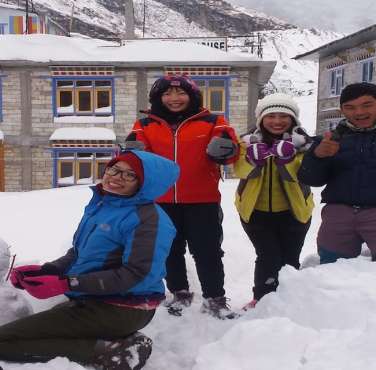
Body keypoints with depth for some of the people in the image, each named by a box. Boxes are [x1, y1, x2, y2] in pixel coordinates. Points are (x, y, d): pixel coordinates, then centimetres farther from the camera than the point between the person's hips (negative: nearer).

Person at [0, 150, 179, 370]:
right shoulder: (100, 205, 9)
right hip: (90, 301, 9)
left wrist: (64, 284, -25)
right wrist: (45, 270, -5)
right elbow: (79, 253, 15)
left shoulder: (149, 219, -18)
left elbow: (135, 275, -23)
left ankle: (106, 352, -13)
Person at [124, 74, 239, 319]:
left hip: (202, 201, -2)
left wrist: (224, 148, -25)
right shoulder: (145, 126, 6)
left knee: (207, 251, 5)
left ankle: (214, 299, 20)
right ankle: (180, 293, 34)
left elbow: (230, 152, -2)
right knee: (171, 251, 15)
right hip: (161, 202, 3)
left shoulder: (211, 122, 1)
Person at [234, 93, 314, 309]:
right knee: (269, 256, -9)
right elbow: (240, 170, -15)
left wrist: (286, 159, -33)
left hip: (293, 211, 1)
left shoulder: (303, 144, -2)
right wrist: (253, 158, -35)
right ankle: (262, 299, 12)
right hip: (256, 210, 0)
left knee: (290, 259, 7)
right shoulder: (249, 142, 0)